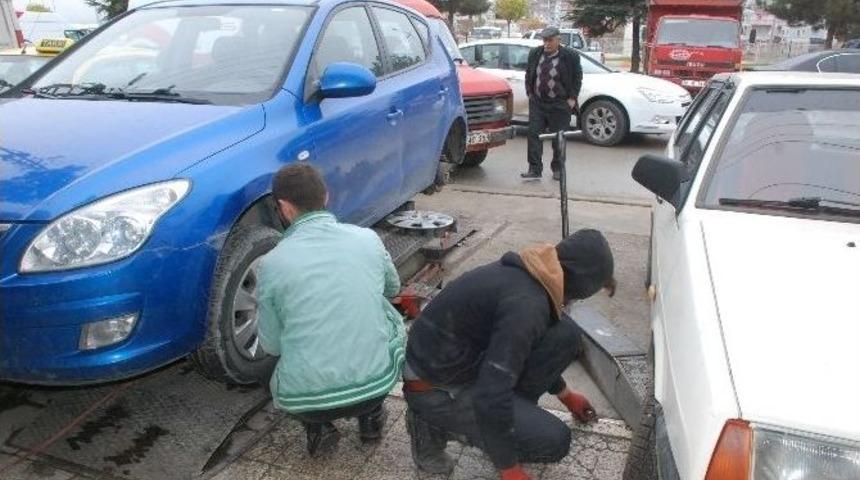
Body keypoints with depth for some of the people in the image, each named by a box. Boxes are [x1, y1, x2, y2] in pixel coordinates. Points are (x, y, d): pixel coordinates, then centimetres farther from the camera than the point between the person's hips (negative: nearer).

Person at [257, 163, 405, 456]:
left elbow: (271, 346, 4)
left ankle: (317, 427, 11)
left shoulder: (272, 263, -7)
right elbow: (393, 289, 19)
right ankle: (371, 414, 23)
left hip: (305, 400, 0)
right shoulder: (368, 238, -1)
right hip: (377, 384, 1)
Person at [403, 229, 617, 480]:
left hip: (461, 362, 8)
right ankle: (436, 425, 0)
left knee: (565, 334, -2)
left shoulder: (528, 273, 2)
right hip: (437, 388, -8)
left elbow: (532, 346, 21)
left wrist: (565, 394, 33)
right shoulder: (526, 303, -29)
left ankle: (517, 412, 12)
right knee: (554, 440, -10)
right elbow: (490, 396, -31)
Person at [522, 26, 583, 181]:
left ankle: (557, 169, 20)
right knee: (534, 135, -3)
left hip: (559, 105, -3)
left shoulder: (570, 56, -8)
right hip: (537, 103, 3)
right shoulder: (535, 53, 3)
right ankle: (535, 169, 1)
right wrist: (529, 92, 7)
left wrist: (572, 98, -5)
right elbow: (528, 74, 15)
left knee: (559, 139, 6)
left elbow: (577, 78, 0)